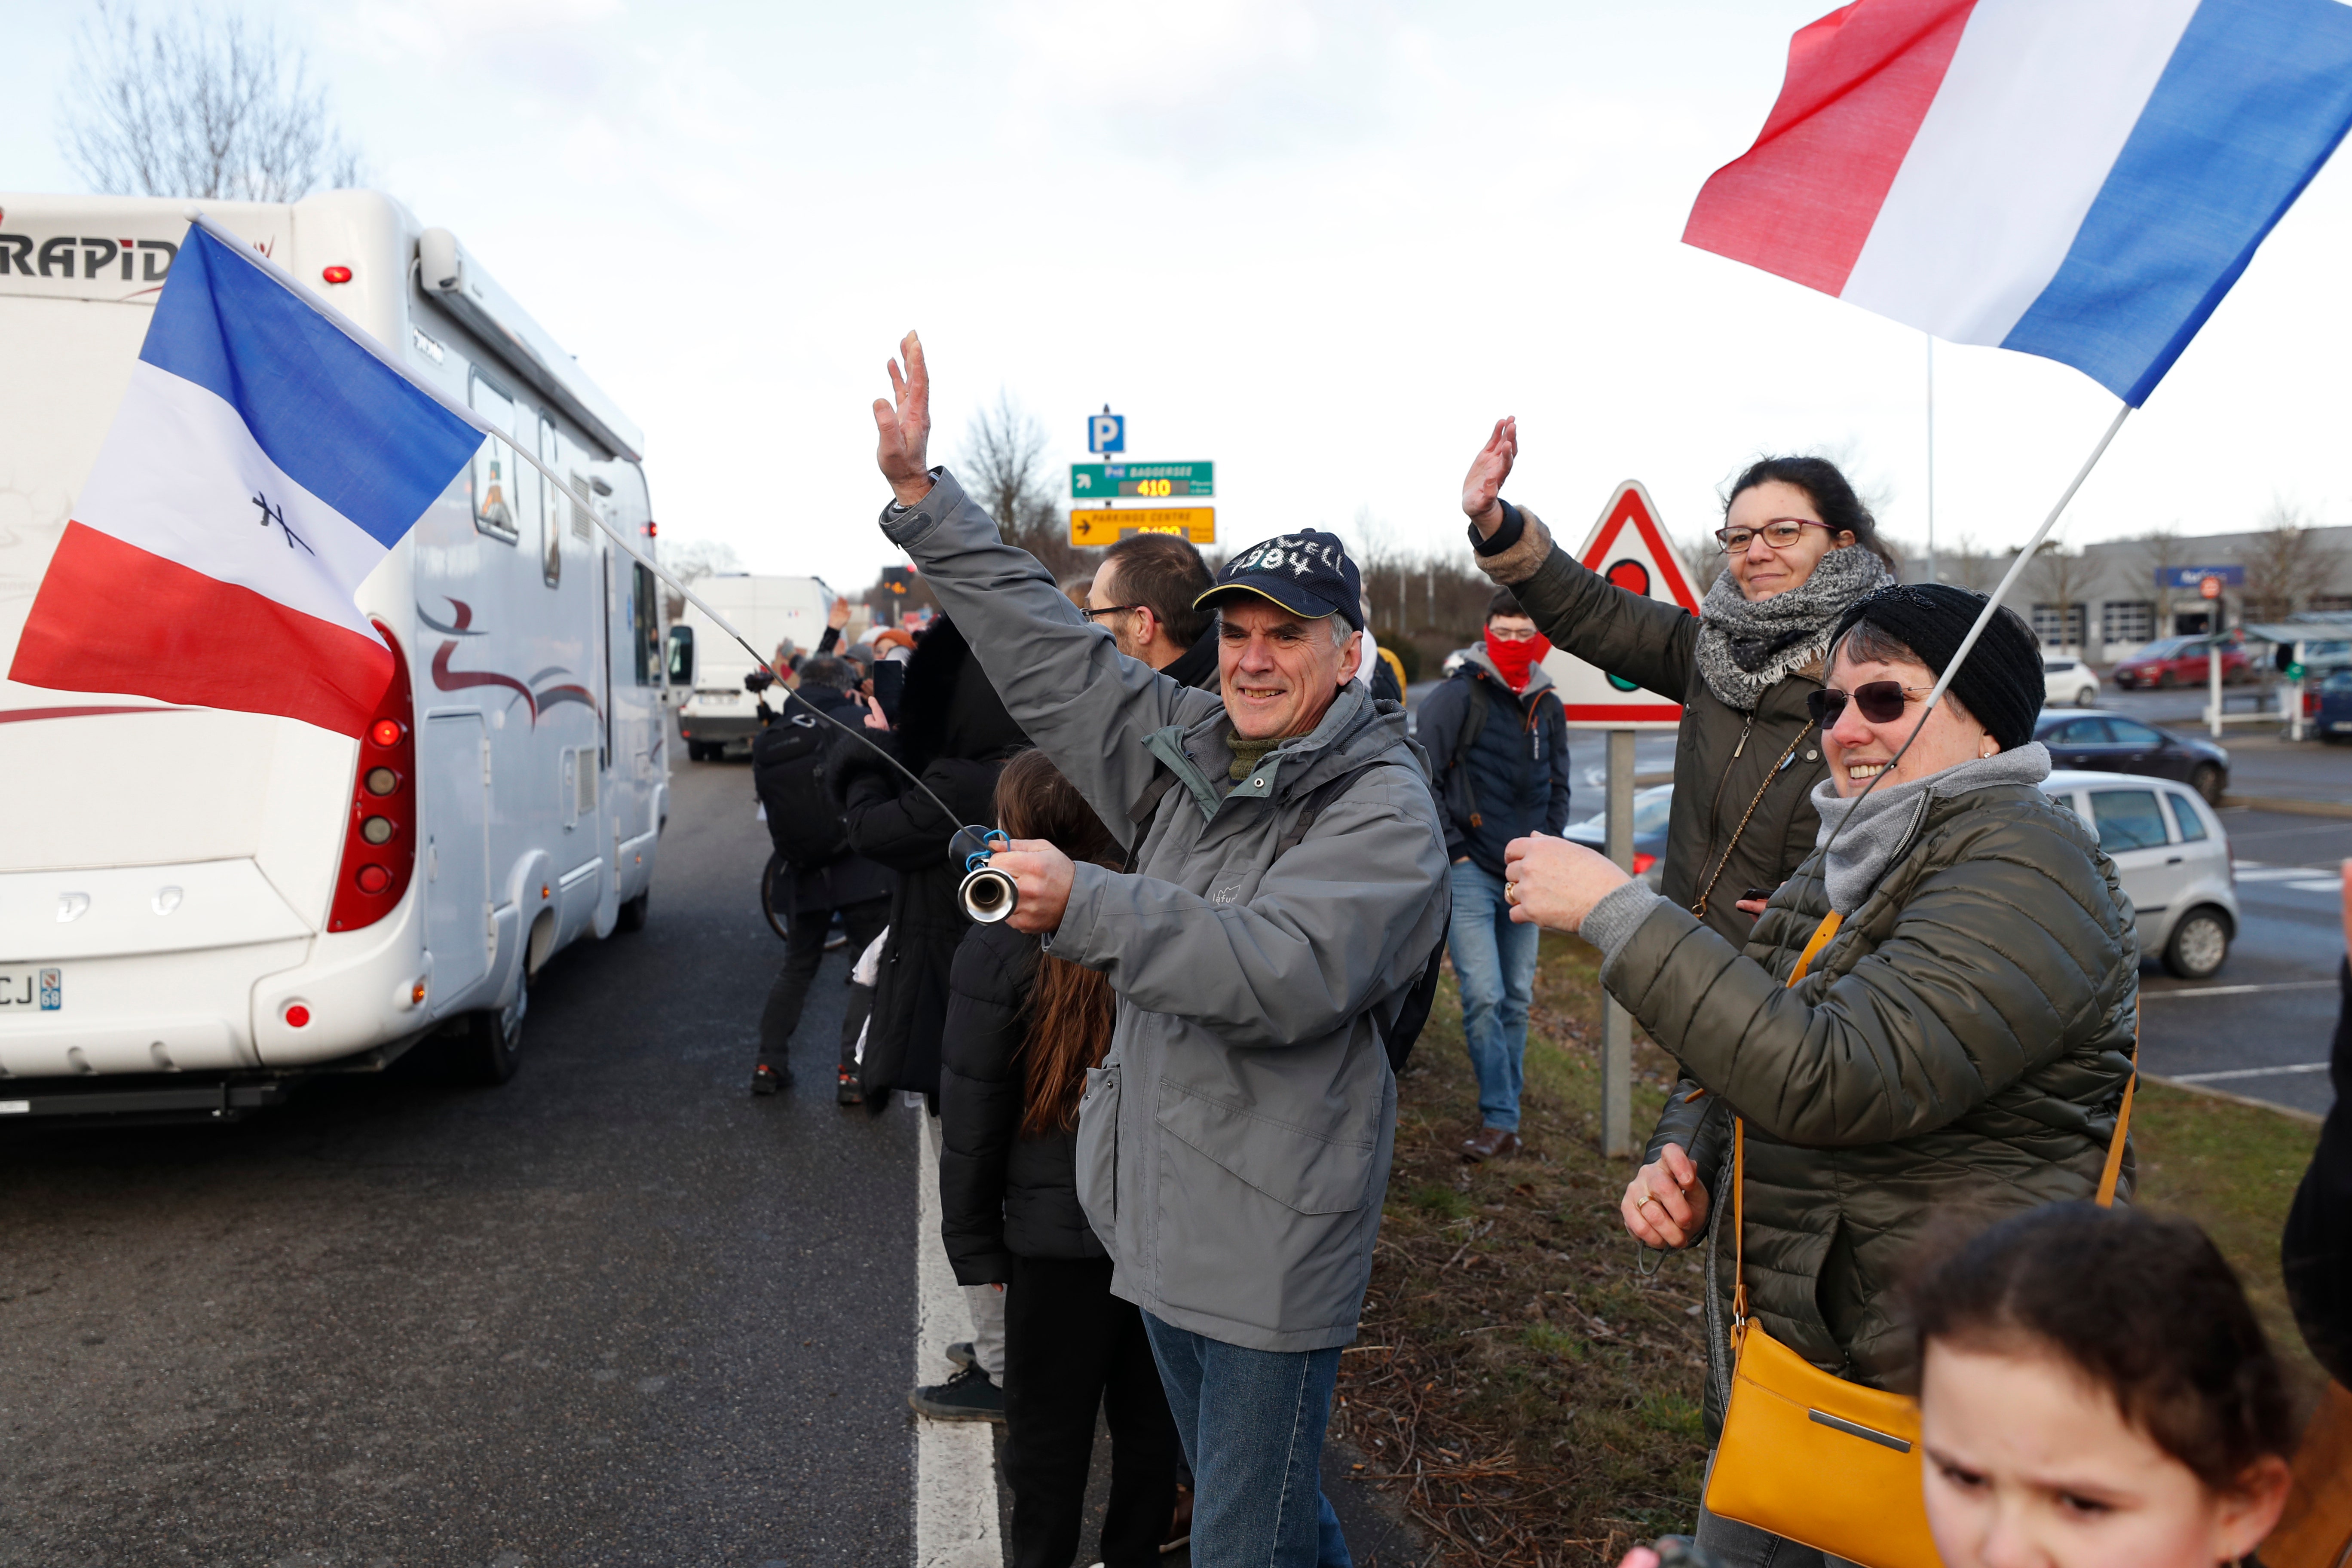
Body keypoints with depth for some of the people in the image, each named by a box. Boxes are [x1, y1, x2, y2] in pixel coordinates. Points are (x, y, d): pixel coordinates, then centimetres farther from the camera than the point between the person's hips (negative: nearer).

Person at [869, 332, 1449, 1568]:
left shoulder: (1384, 809, -14)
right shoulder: (1185, 747, 6)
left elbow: (1286, 971, -29)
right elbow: (1039, 641, 9)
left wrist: (1084, 906, -32)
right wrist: (920, 493, 7)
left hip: (1272, 1246, -7)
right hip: (1157, 1214, 7)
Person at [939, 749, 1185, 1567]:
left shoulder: (999, 948, -15)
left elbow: (971, 1119, -10)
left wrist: (975, 1245, 2)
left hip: (1059, 1232, -4)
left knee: (1049, 1430, 14)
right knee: (1149, 1416, 21)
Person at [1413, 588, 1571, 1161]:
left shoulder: (1548, 707, 12)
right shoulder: (1458, 695, -6)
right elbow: (1420, 775, -7)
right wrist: (1451, 847, -8)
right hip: (1469, 872, -5)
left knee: (1517, 998, 9)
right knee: (1483, 996, -13)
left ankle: (1504, 1114, 20)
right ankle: (1500, 1120, -5)